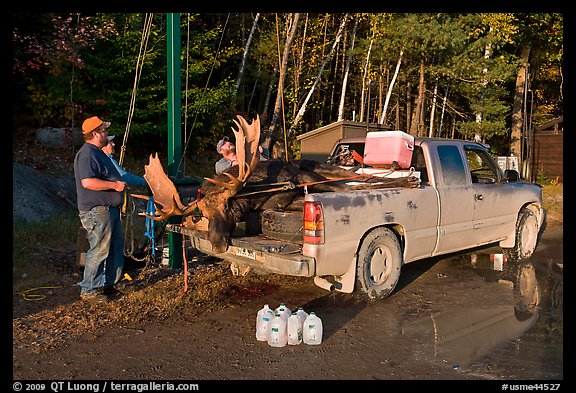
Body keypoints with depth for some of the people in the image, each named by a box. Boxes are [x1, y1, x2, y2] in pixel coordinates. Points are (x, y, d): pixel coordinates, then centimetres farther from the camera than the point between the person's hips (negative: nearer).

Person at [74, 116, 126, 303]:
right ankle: (88, 290, 5)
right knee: (99, 250, -6)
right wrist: (114, 185, -21)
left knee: (116, 247, 15)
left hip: (109, 209, 11)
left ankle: (108, 283, 27)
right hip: (97, 211, -11)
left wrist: (119, 183, 19)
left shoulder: (98, 153, 20)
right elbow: (88, 182, -27)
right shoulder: (87, 154, -16)